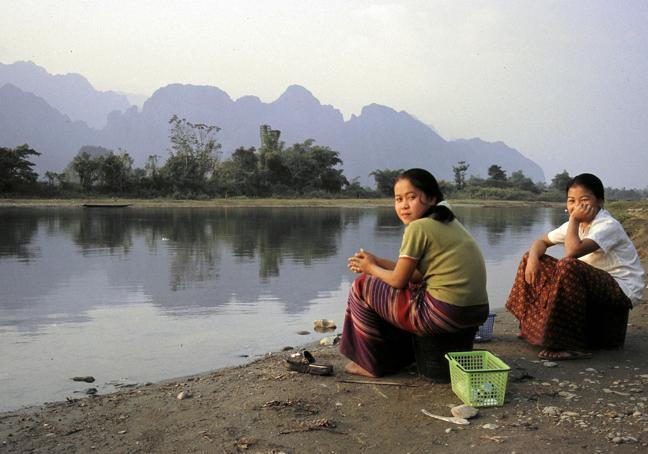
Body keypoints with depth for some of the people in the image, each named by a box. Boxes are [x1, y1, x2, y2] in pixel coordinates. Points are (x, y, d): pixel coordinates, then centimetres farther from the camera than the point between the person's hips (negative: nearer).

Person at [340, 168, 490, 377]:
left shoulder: (418, 227, -10)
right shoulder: (448, 222, 16)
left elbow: (399, 280, -5)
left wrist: (371, 268, 13)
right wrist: (377, 262, 17)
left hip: (445, 313, -9)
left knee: (362, 286, 6)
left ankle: (371, 364, 19)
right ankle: (401, 355, 39)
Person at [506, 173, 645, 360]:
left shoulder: (608, 226, -19)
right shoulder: (576, 224, 6)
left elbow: (573, 251, -35)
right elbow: (541, 241, 9)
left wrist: (574, 220, -22)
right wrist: (533, 257, -12)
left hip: (622, 290, -9)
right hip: (594, 284, 9)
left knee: (568, 266, -36)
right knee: (534, 257, 3)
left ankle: (570, 344, -30)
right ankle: (534, 326, 10)